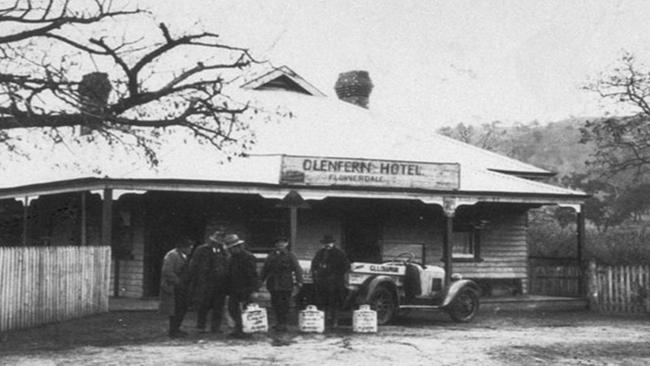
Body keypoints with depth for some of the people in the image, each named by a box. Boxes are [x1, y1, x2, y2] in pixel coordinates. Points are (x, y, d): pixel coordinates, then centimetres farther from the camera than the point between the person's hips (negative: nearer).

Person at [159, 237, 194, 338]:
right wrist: (178, 281, -20)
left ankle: (176, 329, 20)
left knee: (183, 308, 9)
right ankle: (173, 331, 2)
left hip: (181, 287, 9)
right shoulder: (172, 255, -15)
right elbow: (167, 272, -22)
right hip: (173, 287, -9)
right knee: (175, 309, -6)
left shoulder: (183, 256, 16)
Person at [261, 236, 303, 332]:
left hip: (286, 284, -4)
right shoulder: (271, 256, 13)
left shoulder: (290, 256, 2)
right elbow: (265, 269, 15)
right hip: (273, 284, 4)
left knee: (285, 304, -4)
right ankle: (279, 322, 17)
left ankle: (283, 324, 2)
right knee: (275, 303, 6)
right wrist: (261, 280, 8)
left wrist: (299, 281, -13)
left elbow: (297, 269, -4)